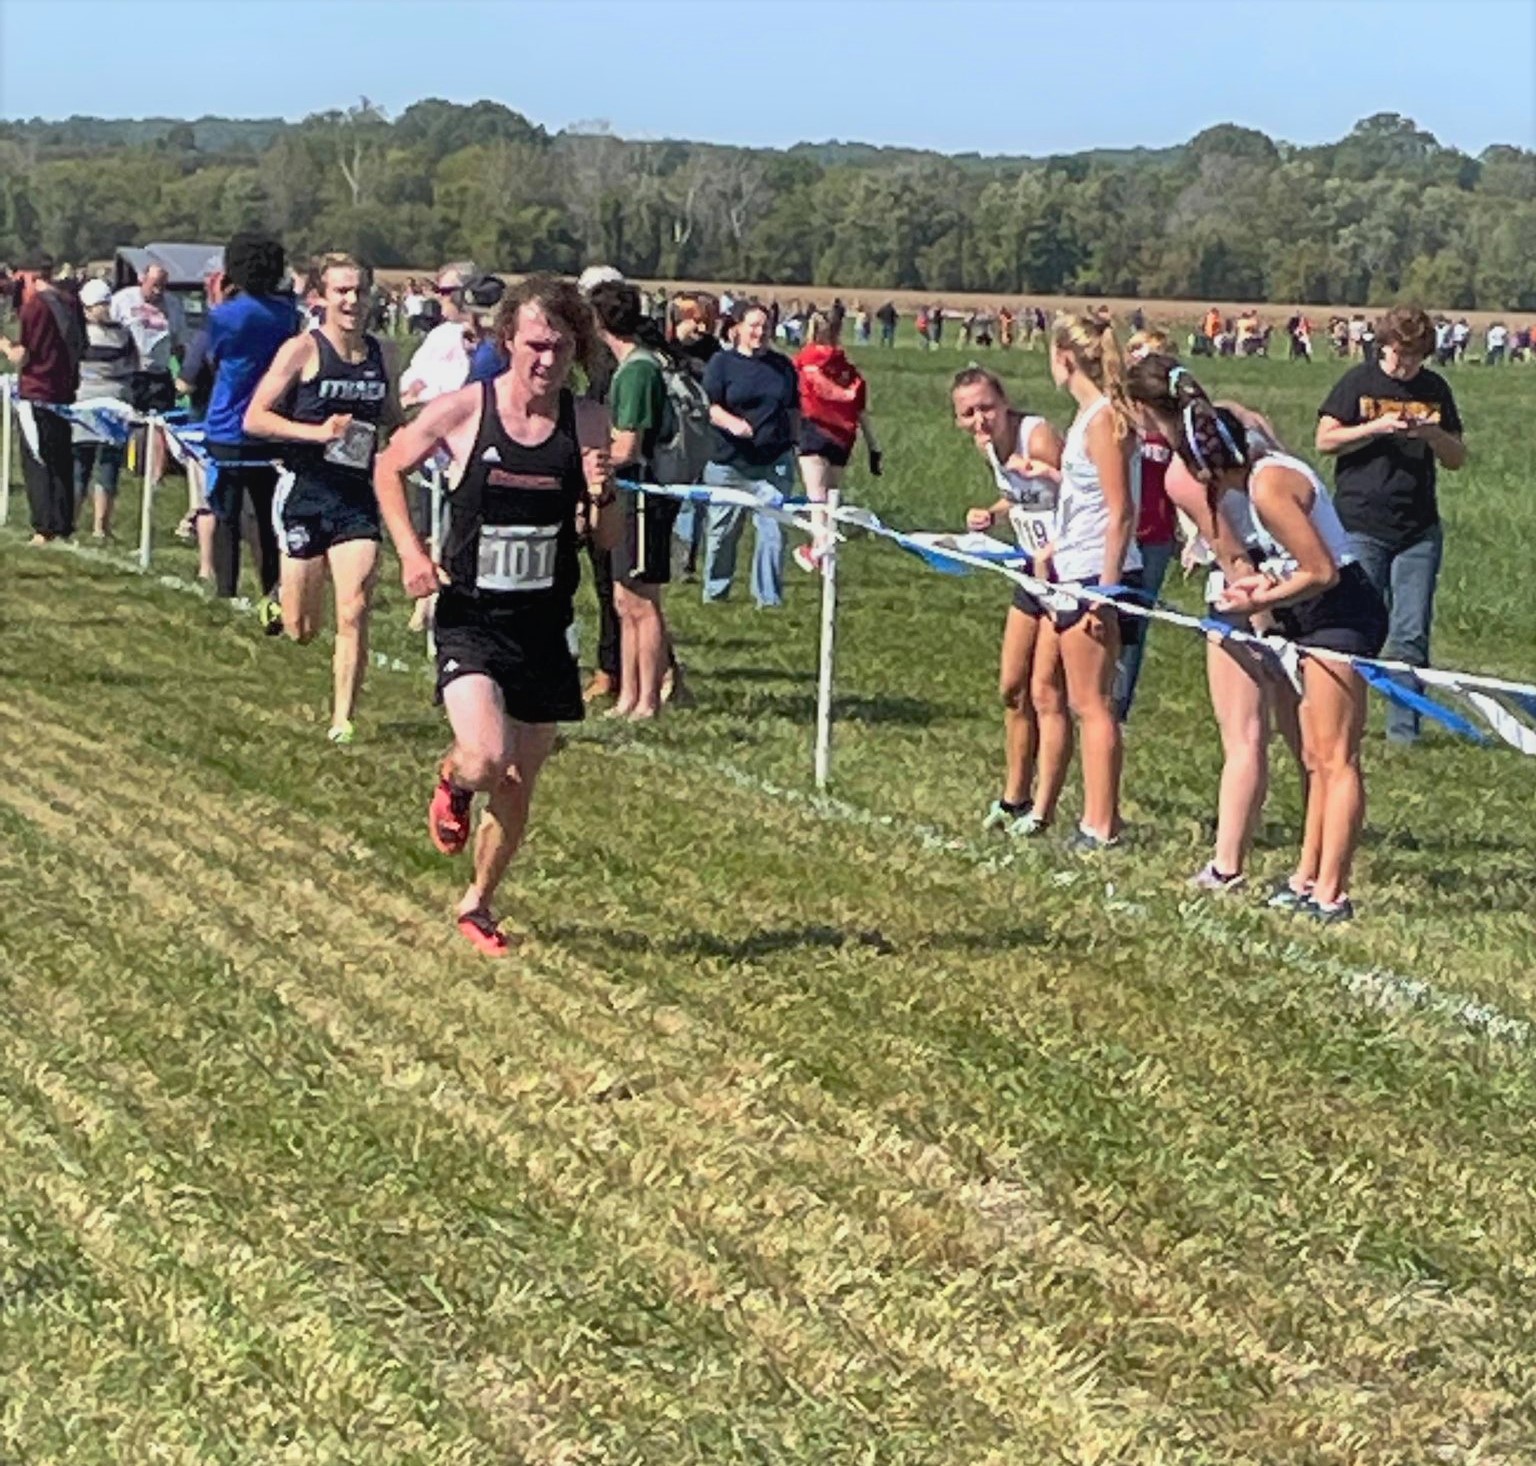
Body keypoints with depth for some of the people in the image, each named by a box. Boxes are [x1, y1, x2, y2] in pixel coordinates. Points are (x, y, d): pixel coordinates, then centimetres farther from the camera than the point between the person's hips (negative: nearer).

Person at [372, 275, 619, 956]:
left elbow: (608, 540, 4)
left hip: (545, 626, 3)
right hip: (471, 621, -3)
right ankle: (453, 781, 15)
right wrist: (411, 553, -3)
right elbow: (389, 468, 8)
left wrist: (602, 496, -18)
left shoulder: (587, 422, -2)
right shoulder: (463, 410, -9)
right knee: (487, 757, -24)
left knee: (519, 787, 10)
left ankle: (477, 904, 34)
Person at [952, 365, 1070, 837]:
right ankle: (1014, 798, 29)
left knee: (1045, 693, -5)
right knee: (1012, 689, 14)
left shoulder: (1038, 437, -24)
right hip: (1035, 569, 9)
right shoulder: (987, 445, 1)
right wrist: (991, 513, 0)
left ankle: (1042, 811, 5)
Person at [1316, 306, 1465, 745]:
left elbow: (1457, 459, 14)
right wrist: (1376, 427, -15)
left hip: (1419, 531, 3)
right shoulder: (1359, 381, 2)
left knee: (1411, 636, 1)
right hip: (1360, 527, -3)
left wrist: (1433, 434, -7)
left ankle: (1404, 727, 7)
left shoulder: (1435, 389, 12)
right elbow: (1325, 440, -2)